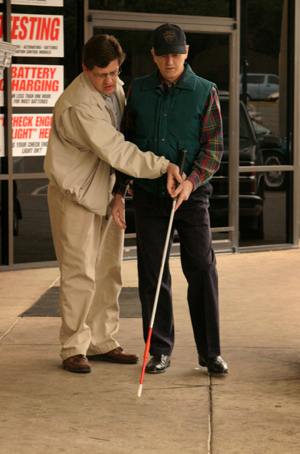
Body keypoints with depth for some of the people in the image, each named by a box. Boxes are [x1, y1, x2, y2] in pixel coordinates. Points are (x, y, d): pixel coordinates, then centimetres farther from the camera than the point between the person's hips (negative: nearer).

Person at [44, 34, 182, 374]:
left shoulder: (117, 88, 3)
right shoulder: (78, 106, -25)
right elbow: (115, 151, -30)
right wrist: (161, 166, -33)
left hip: (108, 193, 8)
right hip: (76, 194, -8)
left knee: (108, 272, 10)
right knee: (80, 274, -8)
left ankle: (102, 342, 18)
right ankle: (73, 348, 1)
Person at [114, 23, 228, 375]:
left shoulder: (205, 92, -3)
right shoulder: (138, 91, 4)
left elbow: (214, 147, -7)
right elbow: (126, 142, 11)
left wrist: (192, 181, -22)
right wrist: (119, 190, 5)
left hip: (191, 194, -2)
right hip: (148, 195, 2)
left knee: (202, 270, -6)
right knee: (152, 273, 3)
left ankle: (210, 352, 1)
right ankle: (160, 350, 12)